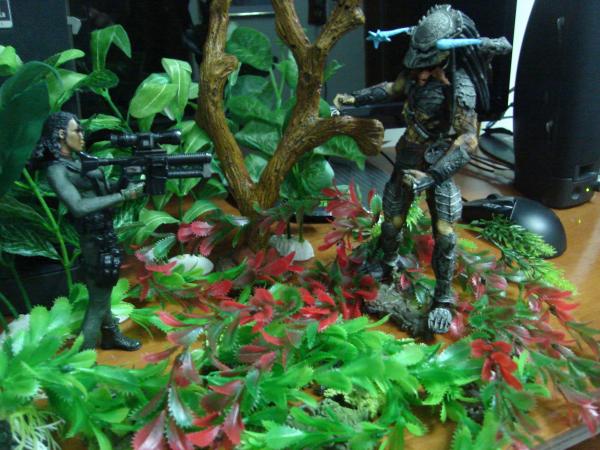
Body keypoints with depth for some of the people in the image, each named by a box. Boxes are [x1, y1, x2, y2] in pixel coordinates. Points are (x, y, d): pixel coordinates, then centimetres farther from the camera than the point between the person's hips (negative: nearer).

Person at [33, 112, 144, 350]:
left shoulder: (80, 160, 8)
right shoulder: (57, 169, -17)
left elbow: (105, 189, 11)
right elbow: (78, 206, -29)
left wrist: (126, 181, -10)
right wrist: (123, 196, -27)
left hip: (105, 234, 8)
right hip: (94, 240, -8)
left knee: (103, 293, 24)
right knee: (98, 302, 0)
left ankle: (111, 336, 41)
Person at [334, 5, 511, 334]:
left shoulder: (460, 87, -25)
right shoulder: (418, 70, -6)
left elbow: (468, 141, -29)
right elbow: (393, 89, 16)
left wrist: (433, 176, -38)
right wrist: (355, 99, 10)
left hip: (439, 165, -6)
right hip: (408, 158, 6)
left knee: (444, 234, -6)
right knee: (392, 218, 17)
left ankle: (443, 299, 10)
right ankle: (387, 266, 44)